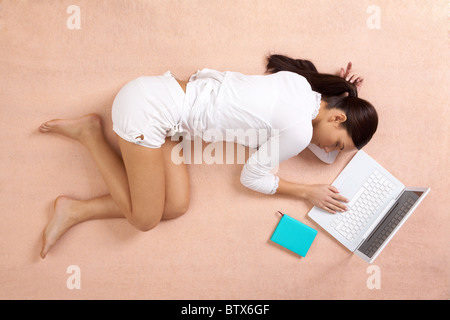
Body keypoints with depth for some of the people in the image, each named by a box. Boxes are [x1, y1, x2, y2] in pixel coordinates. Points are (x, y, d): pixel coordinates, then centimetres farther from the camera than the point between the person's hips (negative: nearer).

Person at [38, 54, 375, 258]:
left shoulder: (300, 82, 7)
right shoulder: (299, 130, -17)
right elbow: (253, 177, -3)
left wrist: (342, 93, 10)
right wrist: (307, 191, 5)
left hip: (162, 95, 9)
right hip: (149, 106, -8)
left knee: (176, 207, 2)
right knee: (145, 219, 1)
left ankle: (75, 211, 8)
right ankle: (91, 133, 11)